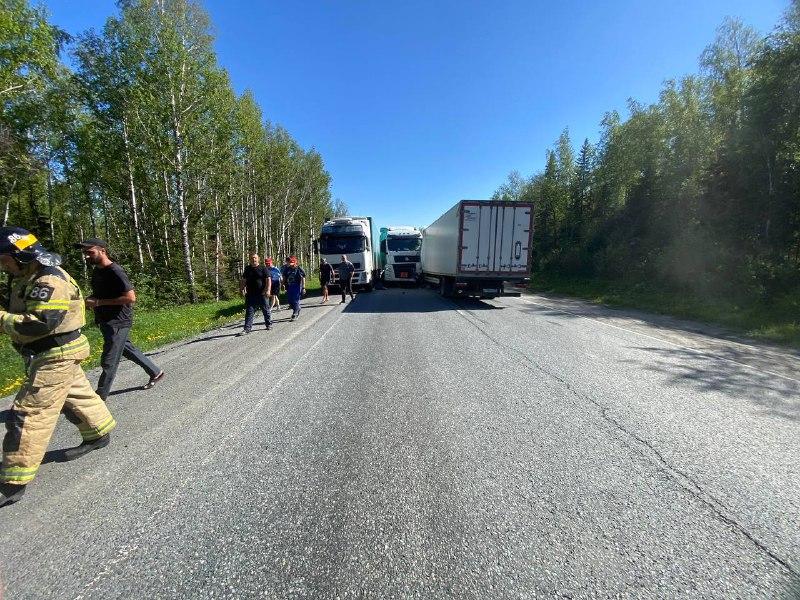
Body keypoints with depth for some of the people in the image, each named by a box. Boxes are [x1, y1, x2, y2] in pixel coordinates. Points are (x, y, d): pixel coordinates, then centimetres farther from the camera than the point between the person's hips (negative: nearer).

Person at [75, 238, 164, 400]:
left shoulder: (115, 272, -18)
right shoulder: (96, 271, 10)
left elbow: (131, 297, -25)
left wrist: (99, 302, -20)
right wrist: (90, 300, 4)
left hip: (118, 323, -10)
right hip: (105, 321, 10)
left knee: (109, 362, -1)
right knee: (126, 349, 20)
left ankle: (100, 396, 11)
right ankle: (155, 372, 33)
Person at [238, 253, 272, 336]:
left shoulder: (263, 268, -1)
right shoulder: (247, 269, 11)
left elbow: (268, 279, -5)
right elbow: (243, 281, 17)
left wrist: (268, 290, -16)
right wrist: (242, 289, 6)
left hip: (262, 294, -3)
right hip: (250, 294, 3)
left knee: (266, 310, 9)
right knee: (249, 312, 0)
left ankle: (269, 324, 28)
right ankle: (247, 329, 1)